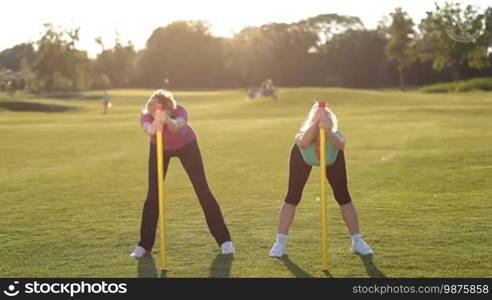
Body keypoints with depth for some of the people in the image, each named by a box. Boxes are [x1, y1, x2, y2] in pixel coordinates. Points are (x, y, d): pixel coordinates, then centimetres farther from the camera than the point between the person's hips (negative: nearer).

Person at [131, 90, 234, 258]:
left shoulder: (179, 111, -37)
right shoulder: (146, 115, -33)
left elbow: (177, 127, -60)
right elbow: (147, 129, -56)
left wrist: (166, 120, -83)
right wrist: (153, 127, -81)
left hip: (186, 145, -2)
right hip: (159, 148, 2)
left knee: (202, 190, -6)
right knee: (153, 194, -3)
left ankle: (224, 239, 1)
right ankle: (144, 244, 9)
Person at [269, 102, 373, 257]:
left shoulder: (335, 136, -41)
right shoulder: (304, 137, -43)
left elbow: (340, 145, -66)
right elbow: (303, 142, -68)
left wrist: (328, 133, -86)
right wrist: (316, 123, -82)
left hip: (333, 157, 1)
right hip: (303, 155, -1)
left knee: (343, 196, -2)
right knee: (292, 197, -7)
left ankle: (357, 241, 10)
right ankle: (280, 243, 2)